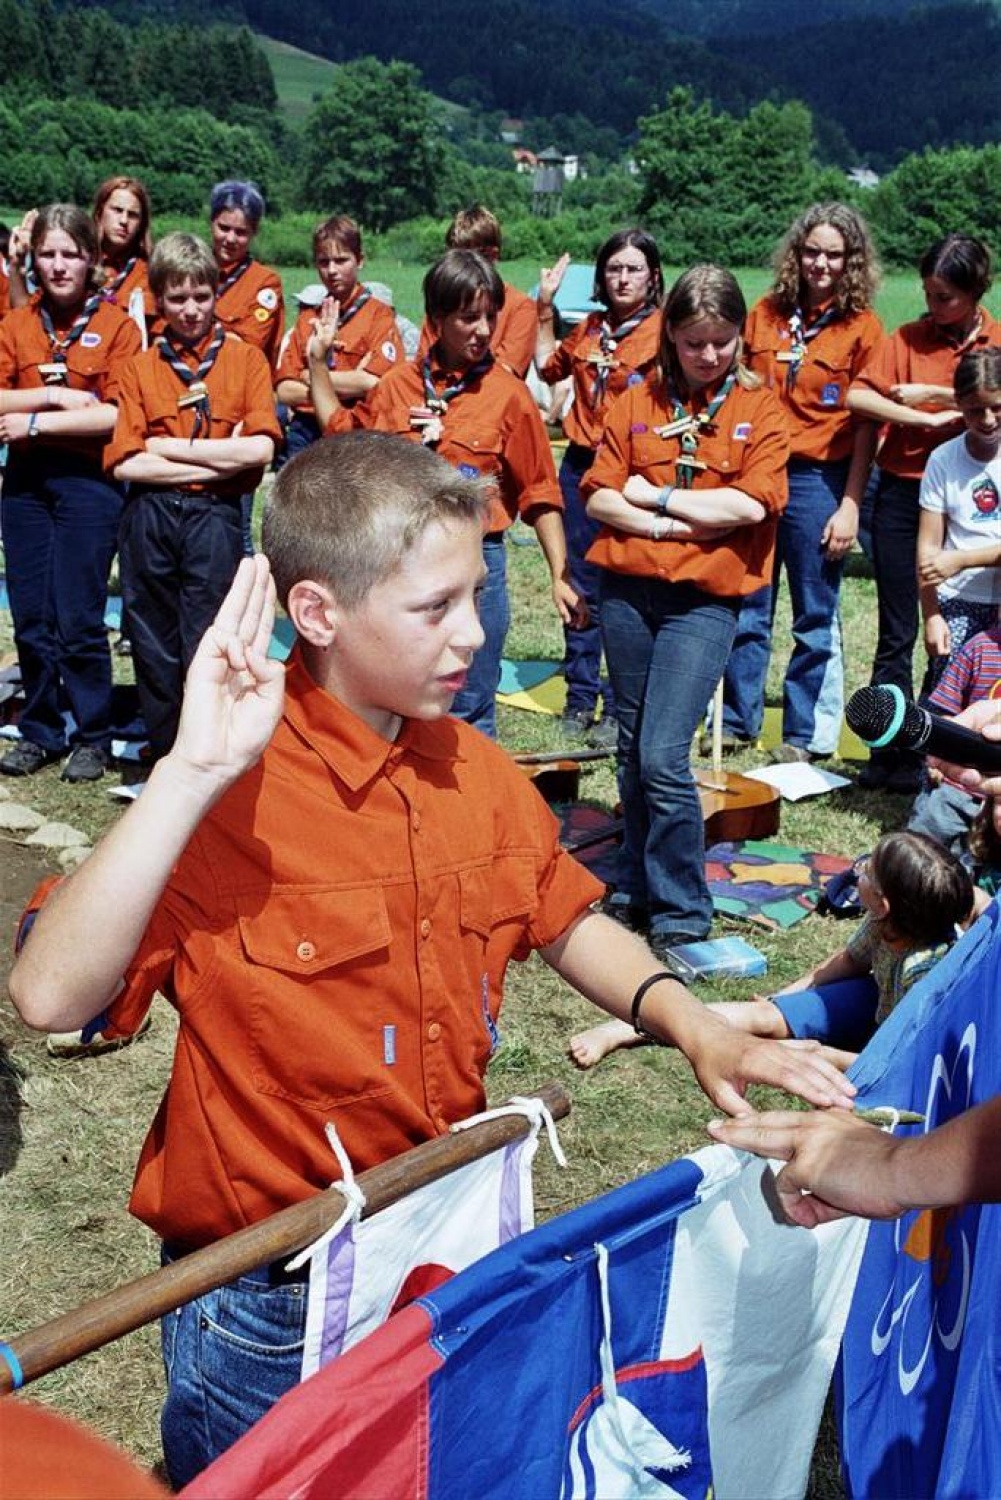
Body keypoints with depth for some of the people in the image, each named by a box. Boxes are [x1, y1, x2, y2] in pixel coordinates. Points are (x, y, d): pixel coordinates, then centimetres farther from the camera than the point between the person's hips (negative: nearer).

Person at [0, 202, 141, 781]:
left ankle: (93, 737, 11)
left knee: (79, 620, -3)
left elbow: (116, 415, -12)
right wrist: (53, 394, -13)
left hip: (88, 480, -4)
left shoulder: (117, 327, -3)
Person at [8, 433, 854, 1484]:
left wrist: (693, 1027, -3)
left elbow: (563, 919, 11)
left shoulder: (472, 768, -3)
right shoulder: (226, 799, -23)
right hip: (270, 1308, -5)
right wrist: (191, 773, -39)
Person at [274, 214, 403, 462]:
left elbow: (373, 383, -12)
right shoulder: (307, 319, 15)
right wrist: (346, 386, -6)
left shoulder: (379, 314, 2)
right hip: (305, 430, 4)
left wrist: (311, 376, -1)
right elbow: (284, 391, 7)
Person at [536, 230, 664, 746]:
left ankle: (619, 708, 6)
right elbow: (550, 365, 29)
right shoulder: (590, 328, 13)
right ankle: (580, 697, 23)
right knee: (580, 583, 12)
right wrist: (545, 306, 23)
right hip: (580, 464, 6)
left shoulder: (664, 330, -5)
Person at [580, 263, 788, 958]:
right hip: (628, 588, 4)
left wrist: (655, 494, -6)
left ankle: (683, 914, 1)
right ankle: (635, 888, 27)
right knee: (632, 750, 12)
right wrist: (671, 526, -13)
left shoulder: (761, 410, 2)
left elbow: (750, 504, -11)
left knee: (664, 756, -11)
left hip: (705, 598, -3)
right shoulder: (638, 402, 8)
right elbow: (598, 497, 1)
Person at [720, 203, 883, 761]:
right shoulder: (766, 313, 8)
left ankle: (805, 734, 16)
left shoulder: (862, 327, -2)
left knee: (816, 617, 5)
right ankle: (738, 721, 22)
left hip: (819, 480, -3)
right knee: (747, 609, 9)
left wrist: (850, 505, -11)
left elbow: (867, 426, -5)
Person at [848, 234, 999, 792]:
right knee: (897, 633, 4)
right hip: (903, 491, 1)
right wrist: (927, 420, -16)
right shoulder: (909, 338, 5)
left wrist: (933, 393, -13)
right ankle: (891, 751, 11)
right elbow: (858, 396, -10)